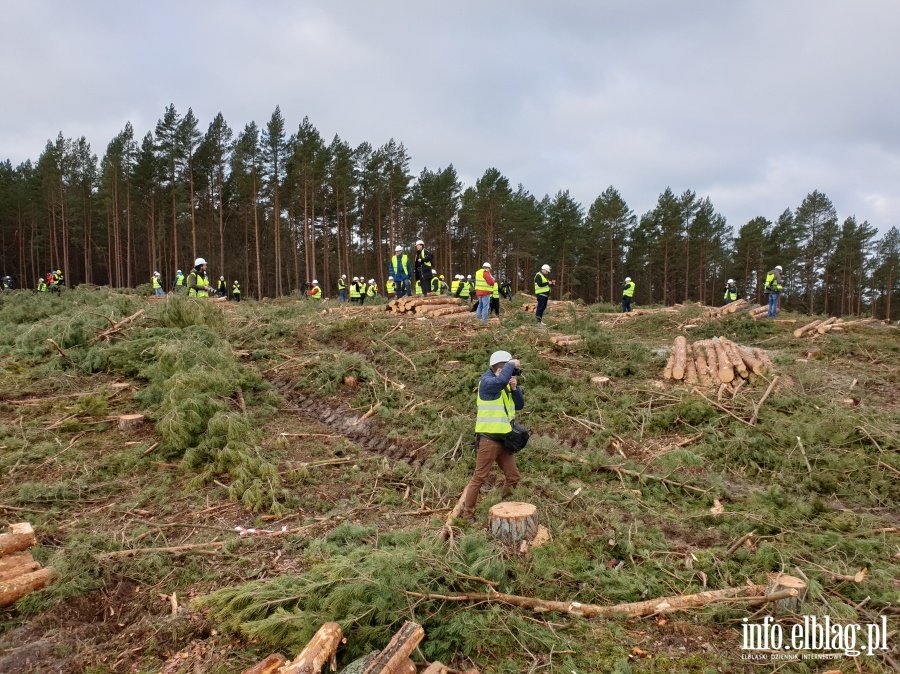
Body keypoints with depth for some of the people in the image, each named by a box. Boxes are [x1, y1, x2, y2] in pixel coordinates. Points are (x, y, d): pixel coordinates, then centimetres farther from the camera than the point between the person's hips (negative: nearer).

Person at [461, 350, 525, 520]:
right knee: (479, 477, -3)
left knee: (513, 477, 12)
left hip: (503, 439, 8)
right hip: (489, 439, -8)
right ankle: (467, 514, 6)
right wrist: (511, 364, -22)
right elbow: (501, 380, -37)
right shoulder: (486, 382, -14)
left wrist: (514, 388, -7)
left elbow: (520, 405, 9)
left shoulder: (506, 385, 13)